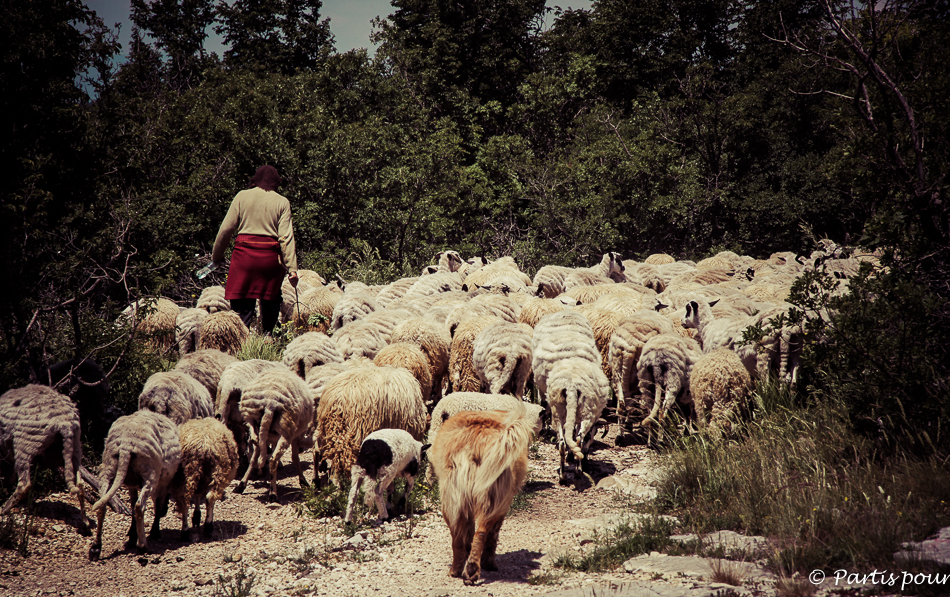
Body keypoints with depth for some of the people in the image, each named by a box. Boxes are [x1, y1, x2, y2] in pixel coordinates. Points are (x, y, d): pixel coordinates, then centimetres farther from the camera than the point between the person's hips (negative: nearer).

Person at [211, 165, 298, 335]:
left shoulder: (242, 196, 6)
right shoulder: (282, 202, 5)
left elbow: (226, 229, 3)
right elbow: (286, 237, -3)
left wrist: (216, 256, 15)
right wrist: (292, 268, -5)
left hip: (244, 254, 0)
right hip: (271, 257, 0)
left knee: (242, 306, 0)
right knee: (270, 302, 18)